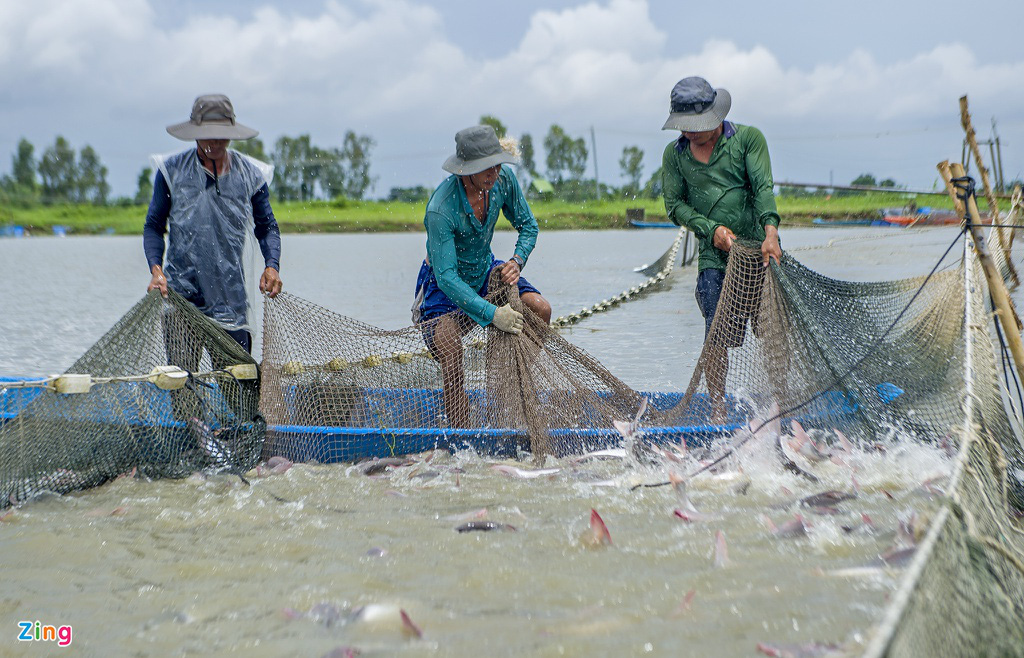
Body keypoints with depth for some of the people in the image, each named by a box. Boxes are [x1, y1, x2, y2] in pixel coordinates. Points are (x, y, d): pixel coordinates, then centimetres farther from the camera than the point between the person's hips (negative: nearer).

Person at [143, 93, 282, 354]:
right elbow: (154, 226, 8)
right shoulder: (171, 170, 4)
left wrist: (272, 265, -5)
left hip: (231, 301, 1)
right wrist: (156, 269, -8)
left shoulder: (251, 174, 7)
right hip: (180, 295, -1)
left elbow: (267, 227, 14)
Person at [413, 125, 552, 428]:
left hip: (484, 270, 6)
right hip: (444, 284, -6)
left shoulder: (504, 178, -17)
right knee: (451, 357, -23)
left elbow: (528, 226, 1)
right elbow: (447, 278, -35)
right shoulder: (440, 209, -34)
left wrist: (517, 261, -19)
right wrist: (492, 314, -42)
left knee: (540, 310, -16)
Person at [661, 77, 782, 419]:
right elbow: (675, 205, 6)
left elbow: (763, 187, -9)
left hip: (759, 246, -1)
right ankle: (718, 409, 2)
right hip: (714, 255, 1)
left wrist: (770, 231, -25)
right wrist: (711, 229, -10)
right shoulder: (674, 153, 10)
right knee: (717, 335, -8)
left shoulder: (748, 138, 2)